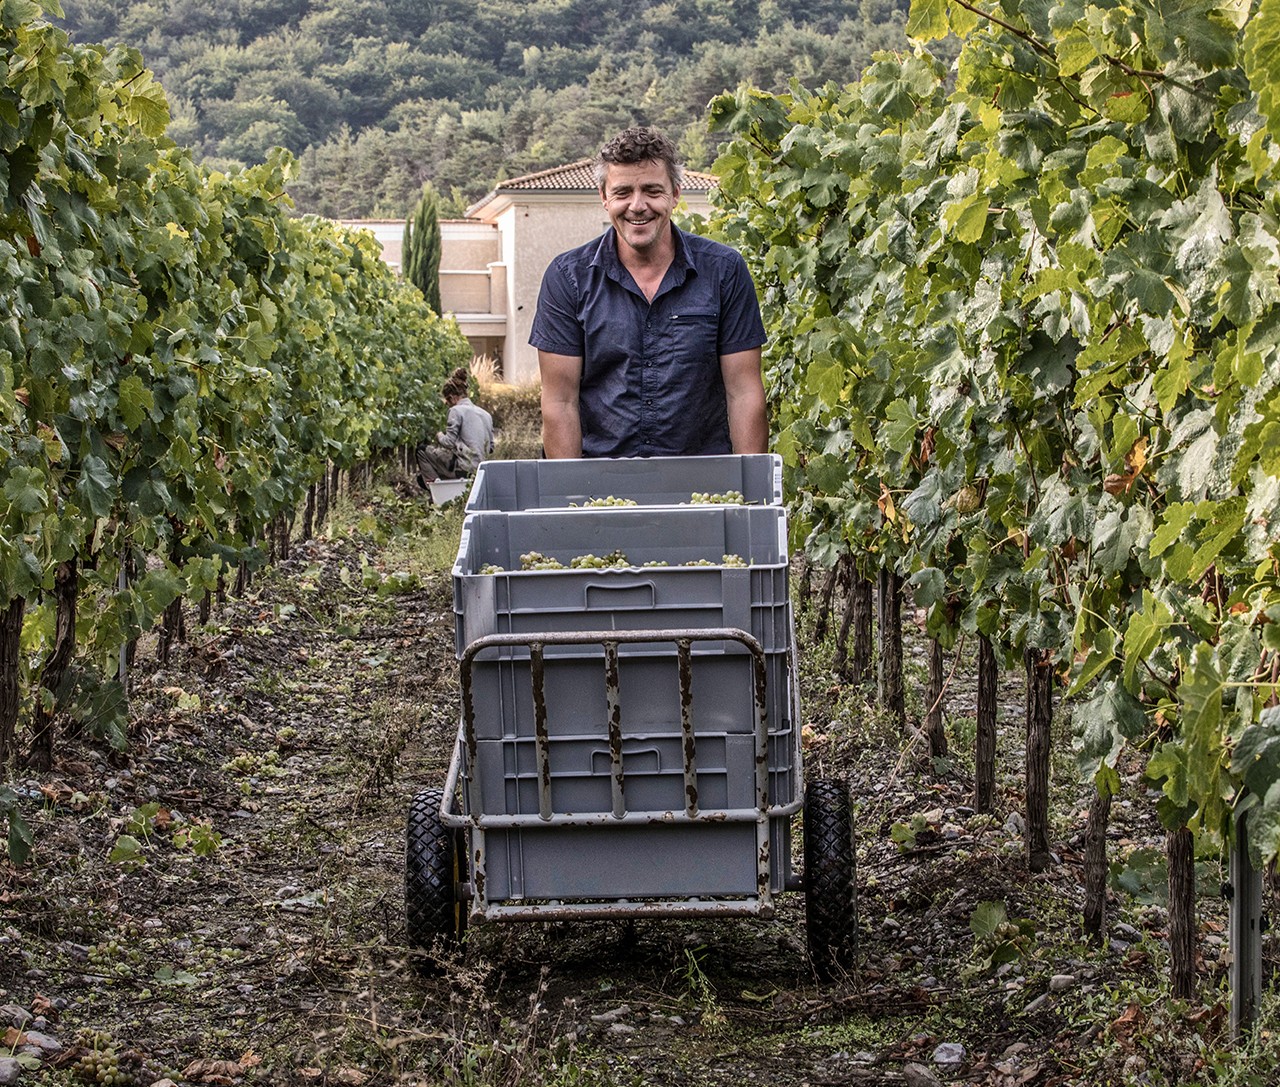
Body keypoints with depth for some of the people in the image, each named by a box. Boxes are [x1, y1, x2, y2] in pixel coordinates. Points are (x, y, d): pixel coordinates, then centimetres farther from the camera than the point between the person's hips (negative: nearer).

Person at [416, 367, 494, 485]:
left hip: (462, 468, -8)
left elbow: (449, 442, -12)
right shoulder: (486, 414, 14)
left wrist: (439, 436, 8)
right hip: (478, 469, 8)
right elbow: (490, 447, 15)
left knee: (422, 450, 7)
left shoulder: (457, 410, -8)